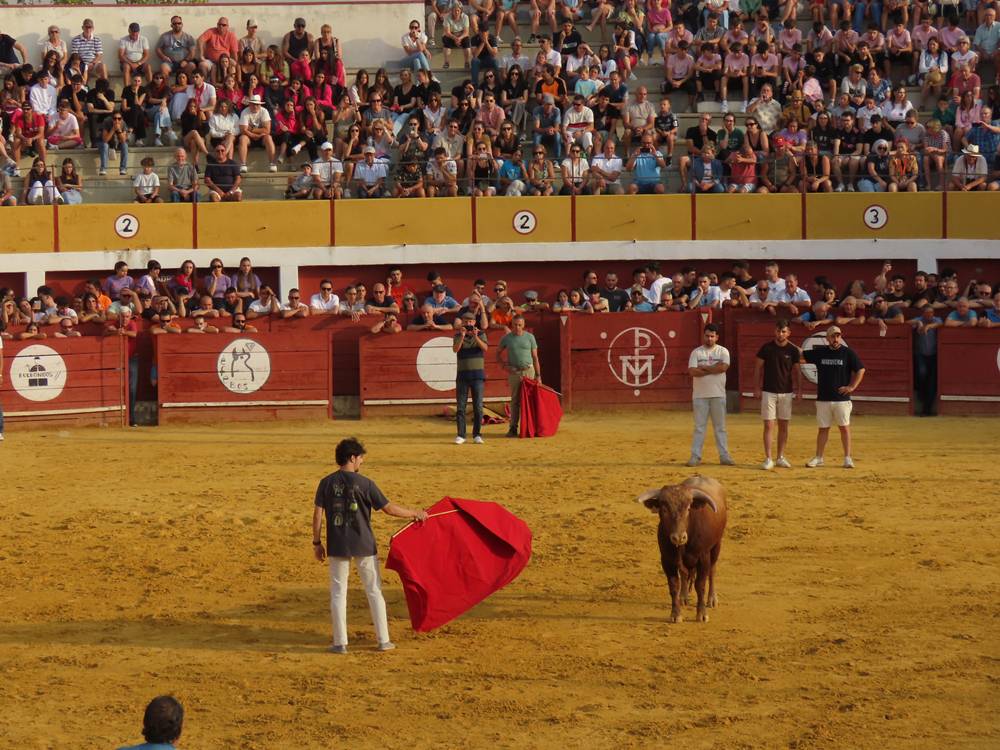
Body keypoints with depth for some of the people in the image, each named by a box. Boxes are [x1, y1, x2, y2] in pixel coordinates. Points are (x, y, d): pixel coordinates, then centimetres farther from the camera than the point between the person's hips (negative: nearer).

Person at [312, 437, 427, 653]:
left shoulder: (326, 483, -2)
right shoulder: (364, 483, -9)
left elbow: (317, 514, -2)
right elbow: (389, 508, -6)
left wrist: (317, 542, 8)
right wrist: (415, 514, 7)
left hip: (337, 545, 2)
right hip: (363, 545, -2)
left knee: (338, 593, 9)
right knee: (374, 590, 10)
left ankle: (340, 643, 8)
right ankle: (383, 641, 13)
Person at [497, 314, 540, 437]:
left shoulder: (530, 337, 6)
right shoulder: (507, 338, 6)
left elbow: (535, 357, 7)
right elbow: (498, 353, 18)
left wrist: (538, 375, 2)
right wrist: (505, 366, 3)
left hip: (529, 371, 0)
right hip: (514, 372, 0)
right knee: (515, 400, 1)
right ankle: (513, 428, 3)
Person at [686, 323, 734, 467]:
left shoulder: (723, 351, 4)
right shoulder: (696, 352, 4)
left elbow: (723, 367, -14)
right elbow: (692, 371, -10)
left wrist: (704, 367, -10)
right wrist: (713, 370, -11)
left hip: (718, 394, 0)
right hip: (700, 395, 0)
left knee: (720, 427, 5)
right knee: (699, 427, 2)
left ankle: (724, 456, 7)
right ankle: (695, 456, 3)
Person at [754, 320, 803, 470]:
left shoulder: (793, 350, 1)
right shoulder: (766, 348, -3)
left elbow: (796, 371, 9)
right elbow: (757, 368, 2)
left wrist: (799, 388, -1)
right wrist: (756, 388, -5)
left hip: (786, 392, 2)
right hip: (768, 392, -2)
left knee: (784, 425, 7)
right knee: (769, 425, -6)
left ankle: (781, 458, 16)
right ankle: (768, 459, -5)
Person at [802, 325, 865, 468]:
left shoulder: (848, 353, -1)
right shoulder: (819, 352, 6)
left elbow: (861, 370, 0)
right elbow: (801, 354, 10)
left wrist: (852, 387, -7)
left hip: (842, 398, -2)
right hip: (823, 398, 2)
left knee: (844, 427, 1)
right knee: (823, 428, 7)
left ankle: (847, 458, 6)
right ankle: (818, 458, 13)